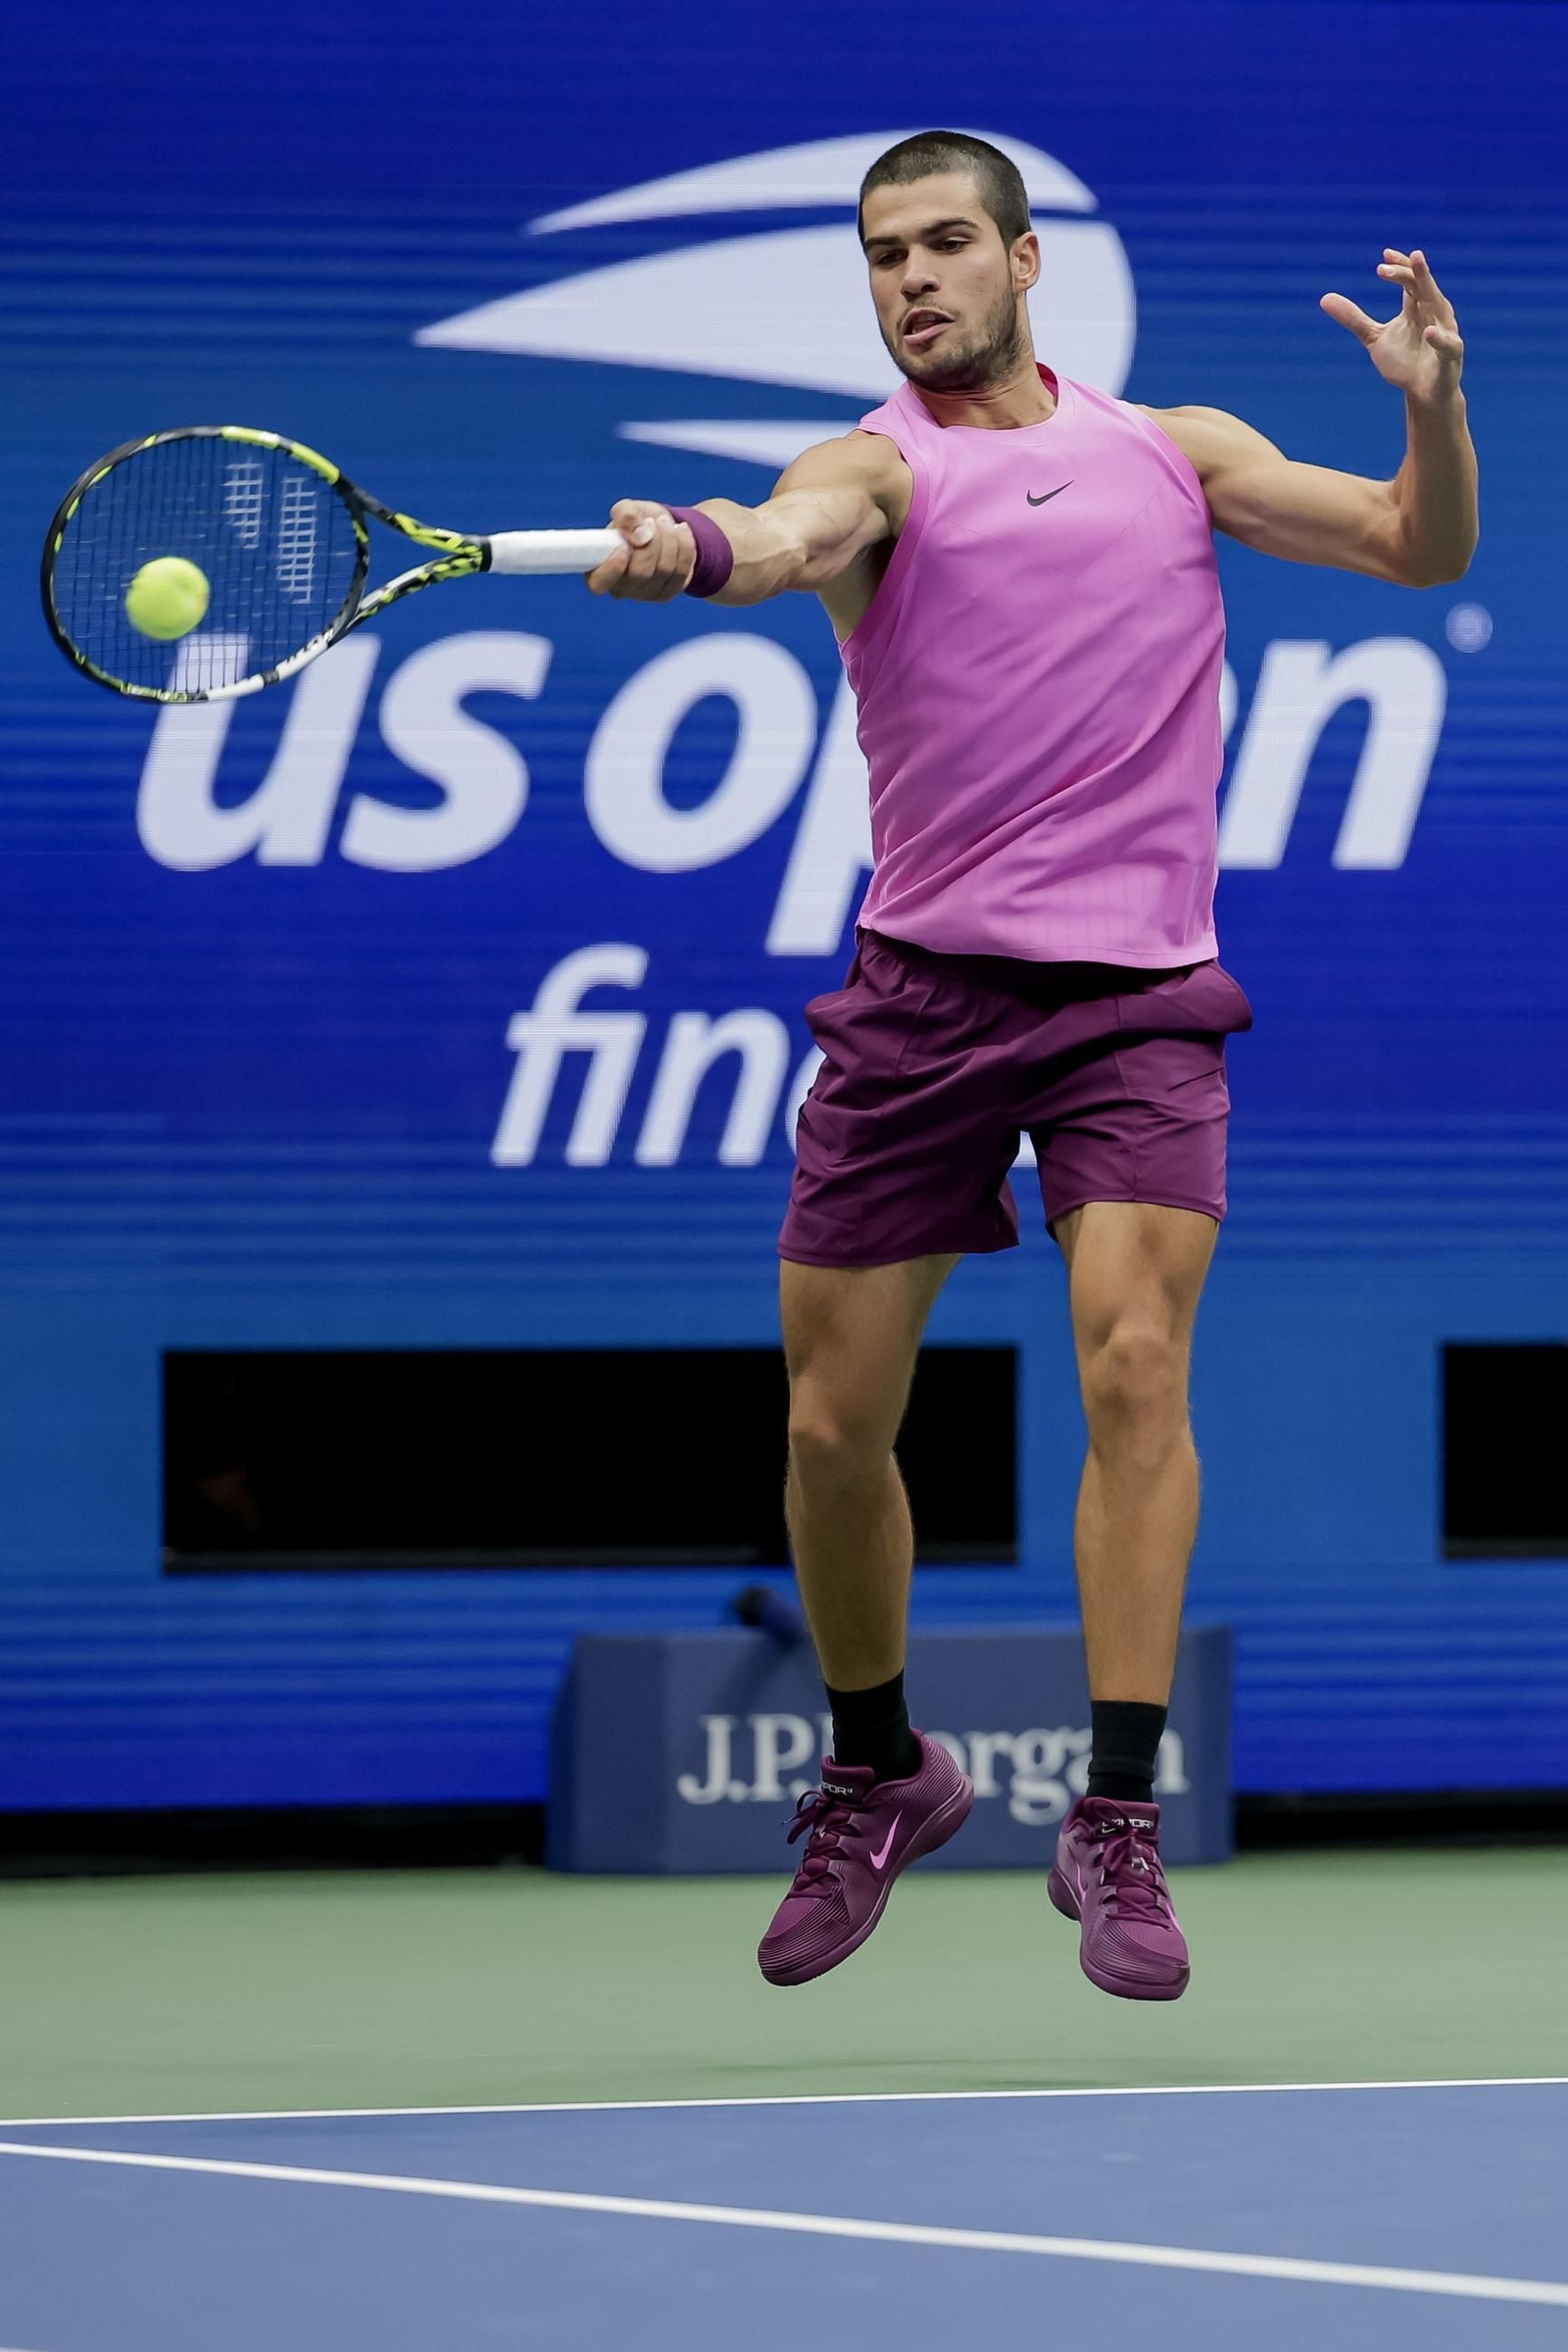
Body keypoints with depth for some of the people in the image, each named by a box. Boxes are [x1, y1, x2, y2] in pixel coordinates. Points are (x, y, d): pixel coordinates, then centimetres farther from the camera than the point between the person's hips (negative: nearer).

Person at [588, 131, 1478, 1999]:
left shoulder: (1177, 449, 12)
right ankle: (876, 1775, 27)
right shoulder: (883, 463, 0)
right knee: (833, 1425, 3)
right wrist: (689, 550, -49)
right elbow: (798, 531, -24)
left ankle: (1117, 1826, -16)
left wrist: (1435, 407, -9)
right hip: (923, 990, 0)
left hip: (1140, 994, 0)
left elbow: (1422, 551, 14)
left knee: (1135, 1361, -19)